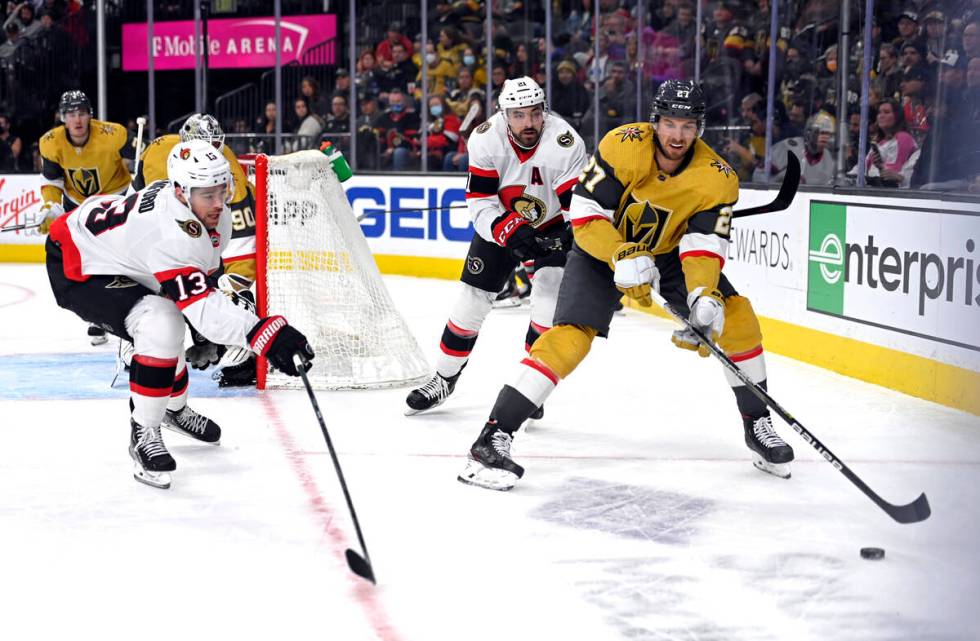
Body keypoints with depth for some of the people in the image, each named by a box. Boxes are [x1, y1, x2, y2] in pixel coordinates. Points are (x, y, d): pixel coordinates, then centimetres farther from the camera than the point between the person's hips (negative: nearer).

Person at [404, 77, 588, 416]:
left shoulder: (565, 143, -29)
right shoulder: (486, 138, -23)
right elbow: (481, 202, -21)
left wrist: (572, 237, -46)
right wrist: (511, 231, -37)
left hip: (552, 228, -2)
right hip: (500, 223, 2)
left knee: (550, 292, -20)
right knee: (472, 298, 2)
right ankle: (444, 378, 23)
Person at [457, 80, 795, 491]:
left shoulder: (716, 178, -19)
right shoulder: (623, 146, -26)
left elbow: (706, 244, -25)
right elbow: (584, 212, -25)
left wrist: (704, 297, -42)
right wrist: (623, 257, -38)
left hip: (670, 253, 4)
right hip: (603, 246, -3)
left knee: (734, 316, -11)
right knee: (570, 336, -21)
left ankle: (757, 425, 8)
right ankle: (493, 437, -21)